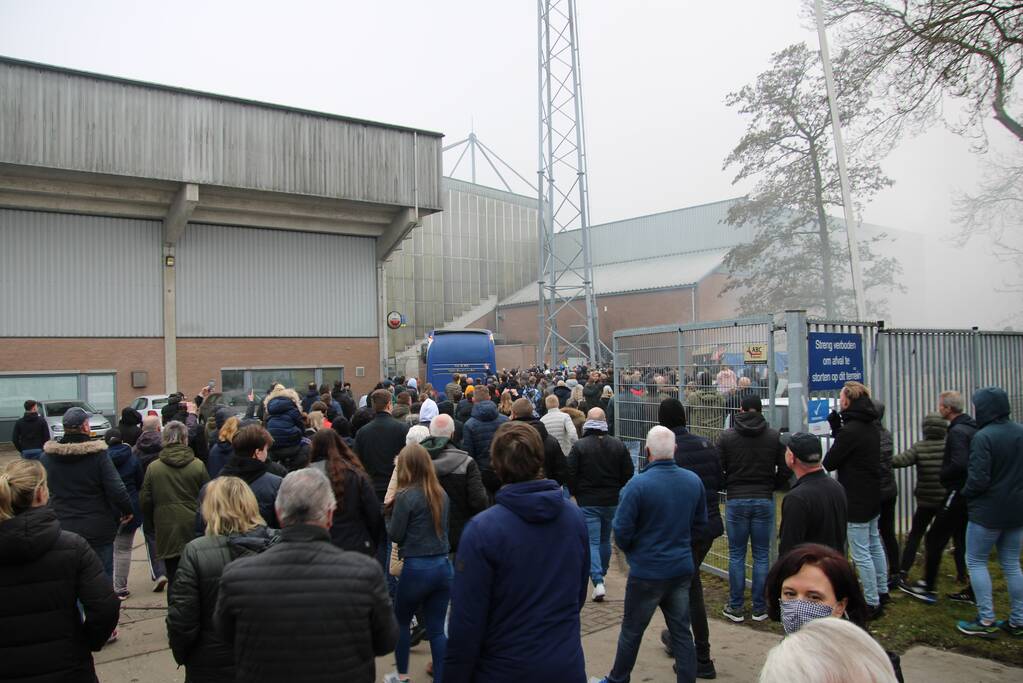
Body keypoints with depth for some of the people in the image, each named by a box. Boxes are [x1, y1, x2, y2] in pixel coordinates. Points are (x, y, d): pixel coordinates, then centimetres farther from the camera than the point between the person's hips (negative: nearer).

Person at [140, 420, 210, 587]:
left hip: (167, 530, 0)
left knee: (173, 578, 7)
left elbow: (145, 500, 3)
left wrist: (149, 525, 17)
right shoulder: (198, 466, -4)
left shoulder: (153, 468, -3)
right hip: (194, 529, 0)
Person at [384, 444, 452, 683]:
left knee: (401, 621, 19)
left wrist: (391, 513, 10)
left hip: (417, 568, -4)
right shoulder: (441, 494, 4)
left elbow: (394, 535, -6)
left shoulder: (405, 495, -12)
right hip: (443, 566, 4)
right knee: (437, 630, 10)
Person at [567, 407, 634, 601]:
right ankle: (601, 574, 36)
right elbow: (628, 474, 3)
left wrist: (575, 493, 8)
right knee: (605, 539, 20)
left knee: (592, 542, -2)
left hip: (587, 502, -4)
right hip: (612, 501, 4)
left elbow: (570, 474, -9)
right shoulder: (619, 445, -1)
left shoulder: (579, 446, -12)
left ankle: (598, 582, -14)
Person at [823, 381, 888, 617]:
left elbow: (829, 463, -15)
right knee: (875, 545, 22)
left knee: (861, 553, -3)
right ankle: (882, 592, 34)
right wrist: (838, 430, 6)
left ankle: (873, 604, 3)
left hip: (856, 500, -10)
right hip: (873, 496, 10)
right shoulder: (872, 427, 7)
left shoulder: (851, 430, -23)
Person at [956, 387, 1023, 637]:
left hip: (988, 511, -7)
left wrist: (965, 494, -3)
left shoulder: (983, 437, -20)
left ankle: (986, 620, 5)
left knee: (975, 562, 6)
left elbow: (978, 479, -21)